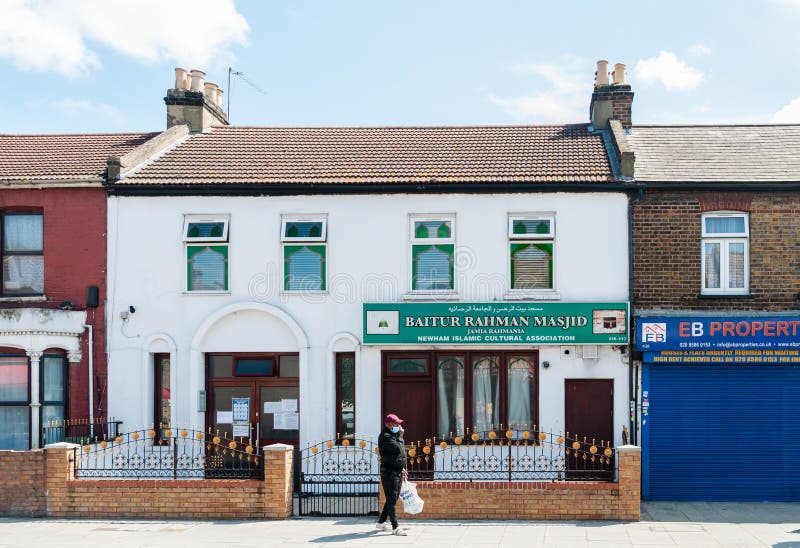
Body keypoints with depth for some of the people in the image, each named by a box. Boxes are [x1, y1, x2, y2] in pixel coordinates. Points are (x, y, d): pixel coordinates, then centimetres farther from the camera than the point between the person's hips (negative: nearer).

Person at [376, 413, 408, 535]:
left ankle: (381, 522, 25)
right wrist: (400, 436, -12)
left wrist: (402, 468, 20)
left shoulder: (393, 435, 18)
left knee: (392, 499, 15)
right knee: (392, 500, -7)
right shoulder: (385, 436, -14)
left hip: (397, 471, 10)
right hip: (389, 472, -10)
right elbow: (398, 449, -24)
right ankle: (395, 527, -7)